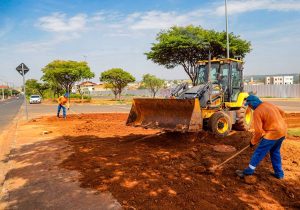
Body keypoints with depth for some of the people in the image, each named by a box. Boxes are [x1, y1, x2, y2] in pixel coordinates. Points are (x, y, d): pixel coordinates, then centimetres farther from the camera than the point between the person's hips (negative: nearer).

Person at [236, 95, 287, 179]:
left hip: (273, 133, -9)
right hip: (282, 130, 9)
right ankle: (279, 173, 31)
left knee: (259, 152, 1)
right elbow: (282, 113, 20)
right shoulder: (268, 104, 8)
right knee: (275, 152, 23)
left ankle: (249, 171, 9)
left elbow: (259, 131, -17)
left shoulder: (257, 112, -17)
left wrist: (253, 142, -4)